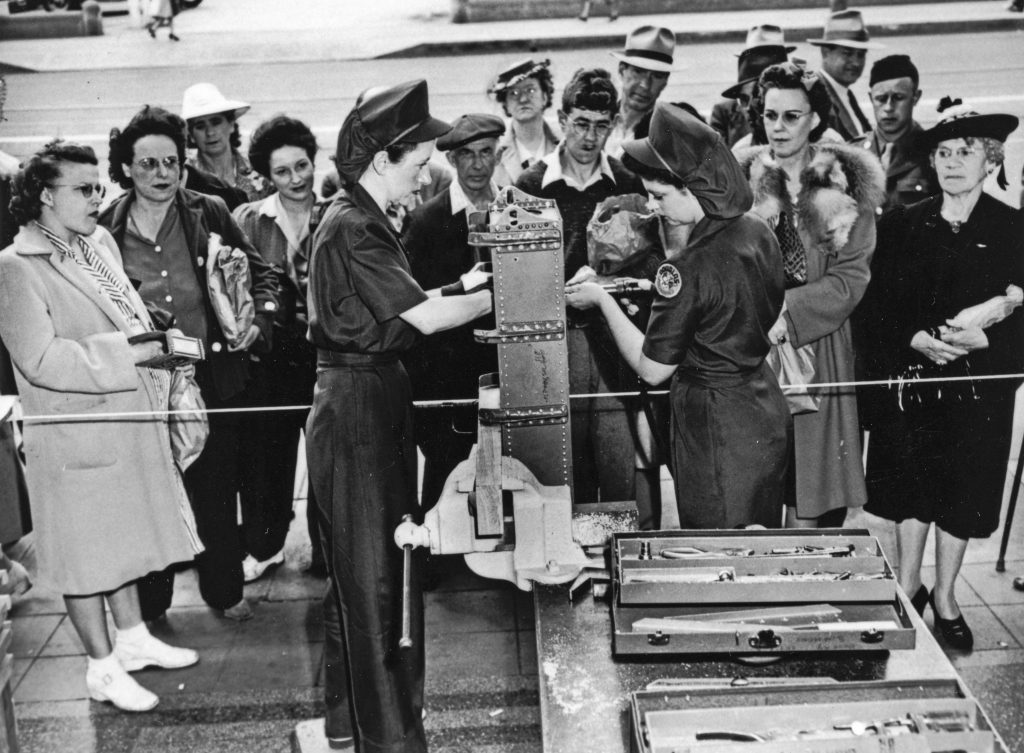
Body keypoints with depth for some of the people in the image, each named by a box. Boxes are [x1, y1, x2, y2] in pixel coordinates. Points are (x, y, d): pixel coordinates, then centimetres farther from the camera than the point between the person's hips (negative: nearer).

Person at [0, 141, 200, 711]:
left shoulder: (100, 242, 7)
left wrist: (161, 344, 3)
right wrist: (128, 353, -24)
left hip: (130, 424, 8)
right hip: (76, 439, -8)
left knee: (124, 539, 21)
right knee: (87, 555, 7)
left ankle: (133, 640, 38)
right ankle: (103, 669, 22)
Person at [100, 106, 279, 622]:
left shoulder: (209, 214, -1)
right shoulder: (105, 229, -2)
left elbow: (260, 273, 5)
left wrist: (258, 319, -11)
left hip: (214, 377, 1)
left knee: (217, 488, 13)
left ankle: (224, 590, 30)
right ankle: (148, 603, 26)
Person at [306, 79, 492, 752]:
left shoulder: (365, 222, 14)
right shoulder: (351, 229, -18)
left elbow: (407, 308, 15)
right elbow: (426, 317, -21)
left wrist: (465, 284, 7)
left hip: (376, 401, 10)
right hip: (357, 406, -10)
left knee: (382, 563, 16)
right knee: (372, 571, -2)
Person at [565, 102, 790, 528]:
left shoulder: (688, 269, -26)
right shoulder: (758, 232, -2)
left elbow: (652, 370, -18)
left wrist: (601, 300, -9)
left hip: (716, 428, -8)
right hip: (766, 412, 9)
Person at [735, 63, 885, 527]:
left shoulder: (845, 183, 2)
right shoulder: (742, 179, 7)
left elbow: (852, 276, -3)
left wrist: (788, 313, -15)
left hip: (820, 348, -1)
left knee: (811, 501, 1)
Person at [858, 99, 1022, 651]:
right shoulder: (902, 225, -1)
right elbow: (877, 306, -3)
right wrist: (915, 340, -18)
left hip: (980, 387, -1)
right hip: (910, 380, 1)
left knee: (962, 492, 9)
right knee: (911, 485, 12)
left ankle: (945, 596, 27)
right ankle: (908, 587, 31)